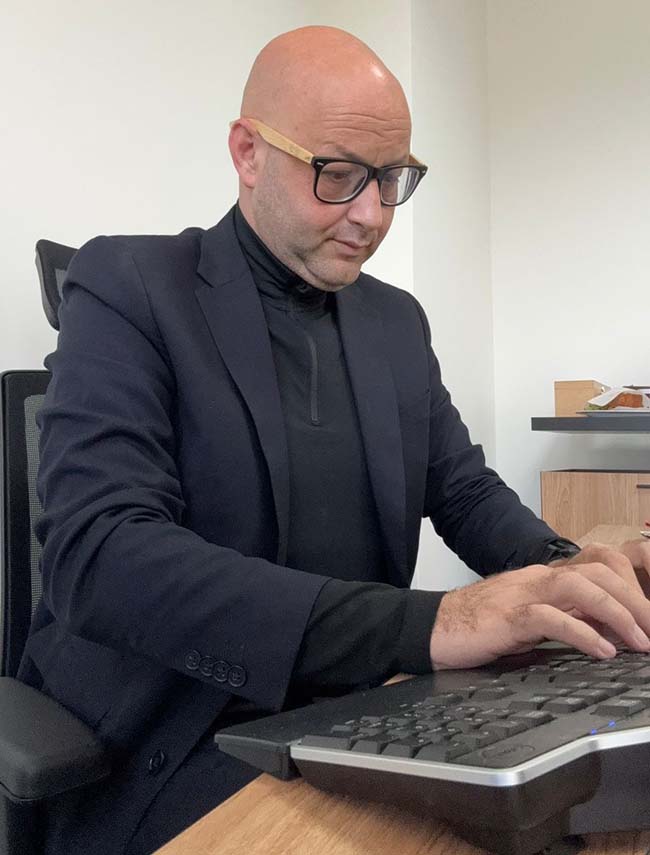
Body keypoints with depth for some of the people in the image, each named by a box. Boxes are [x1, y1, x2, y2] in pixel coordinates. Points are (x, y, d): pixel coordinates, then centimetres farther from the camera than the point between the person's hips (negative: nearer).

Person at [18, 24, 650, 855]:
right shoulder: (129, 287, -11)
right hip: (178, 750, -6)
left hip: (357, 719, 6)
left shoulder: (397, 320, 9)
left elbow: (464, 488, 13)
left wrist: (564, 570, -10)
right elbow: (97, 557, -24)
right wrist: (425, 623, -32)